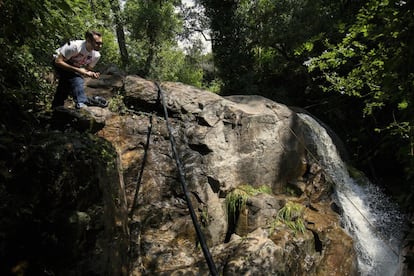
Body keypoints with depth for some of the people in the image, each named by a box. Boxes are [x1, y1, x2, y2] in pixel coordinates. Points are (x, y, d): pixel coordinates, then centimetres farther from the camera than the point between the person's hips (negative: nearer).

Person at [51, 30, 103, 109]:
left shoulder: (96, 55, -18)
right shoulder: (75, 46, -36)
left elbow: (87, 69, -4)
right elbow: (58, 61, -33)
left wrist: (91, 74, -29)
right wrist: (78, 70, -40)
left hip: (75, 67, 7)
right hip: (60, 64, -6)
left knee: (63, 90, 15)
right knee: (77, 80, -32)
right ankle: (81, 104, -36)